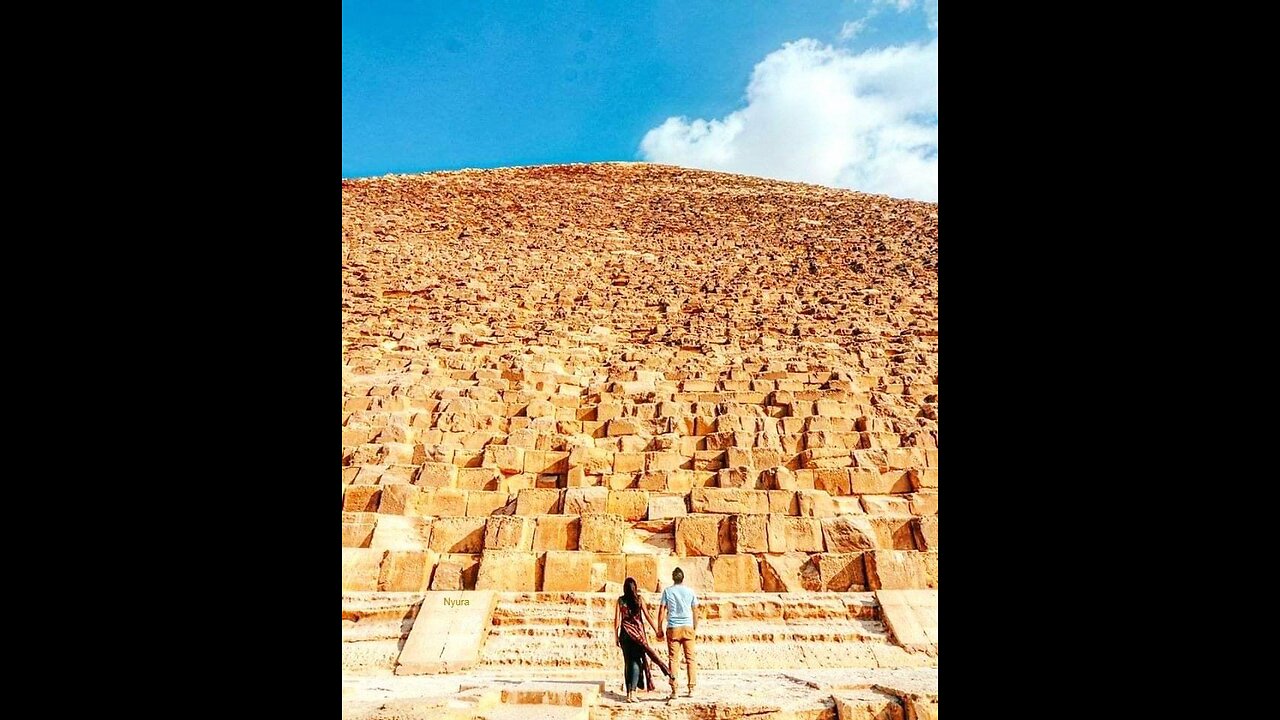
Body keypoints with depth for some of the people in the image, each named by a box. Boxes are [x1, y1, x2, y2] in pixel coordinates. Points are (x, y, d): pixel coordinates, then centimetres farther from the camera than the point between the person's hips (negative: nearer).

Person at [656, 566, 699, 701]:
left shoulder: (667, 591, 3)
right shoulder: (690, 591, 6)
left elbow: (662, 611, 0)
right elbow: (695, 611, 9)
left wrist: (659, 629, 6)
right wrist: (695, 629, 18)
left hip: (673, 629, -1)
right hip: (688, 627, 1)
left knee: (673, 659, 2)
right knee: (690, 658, 6)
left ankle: (674, 691, -1)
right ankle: (691, 688, 4)